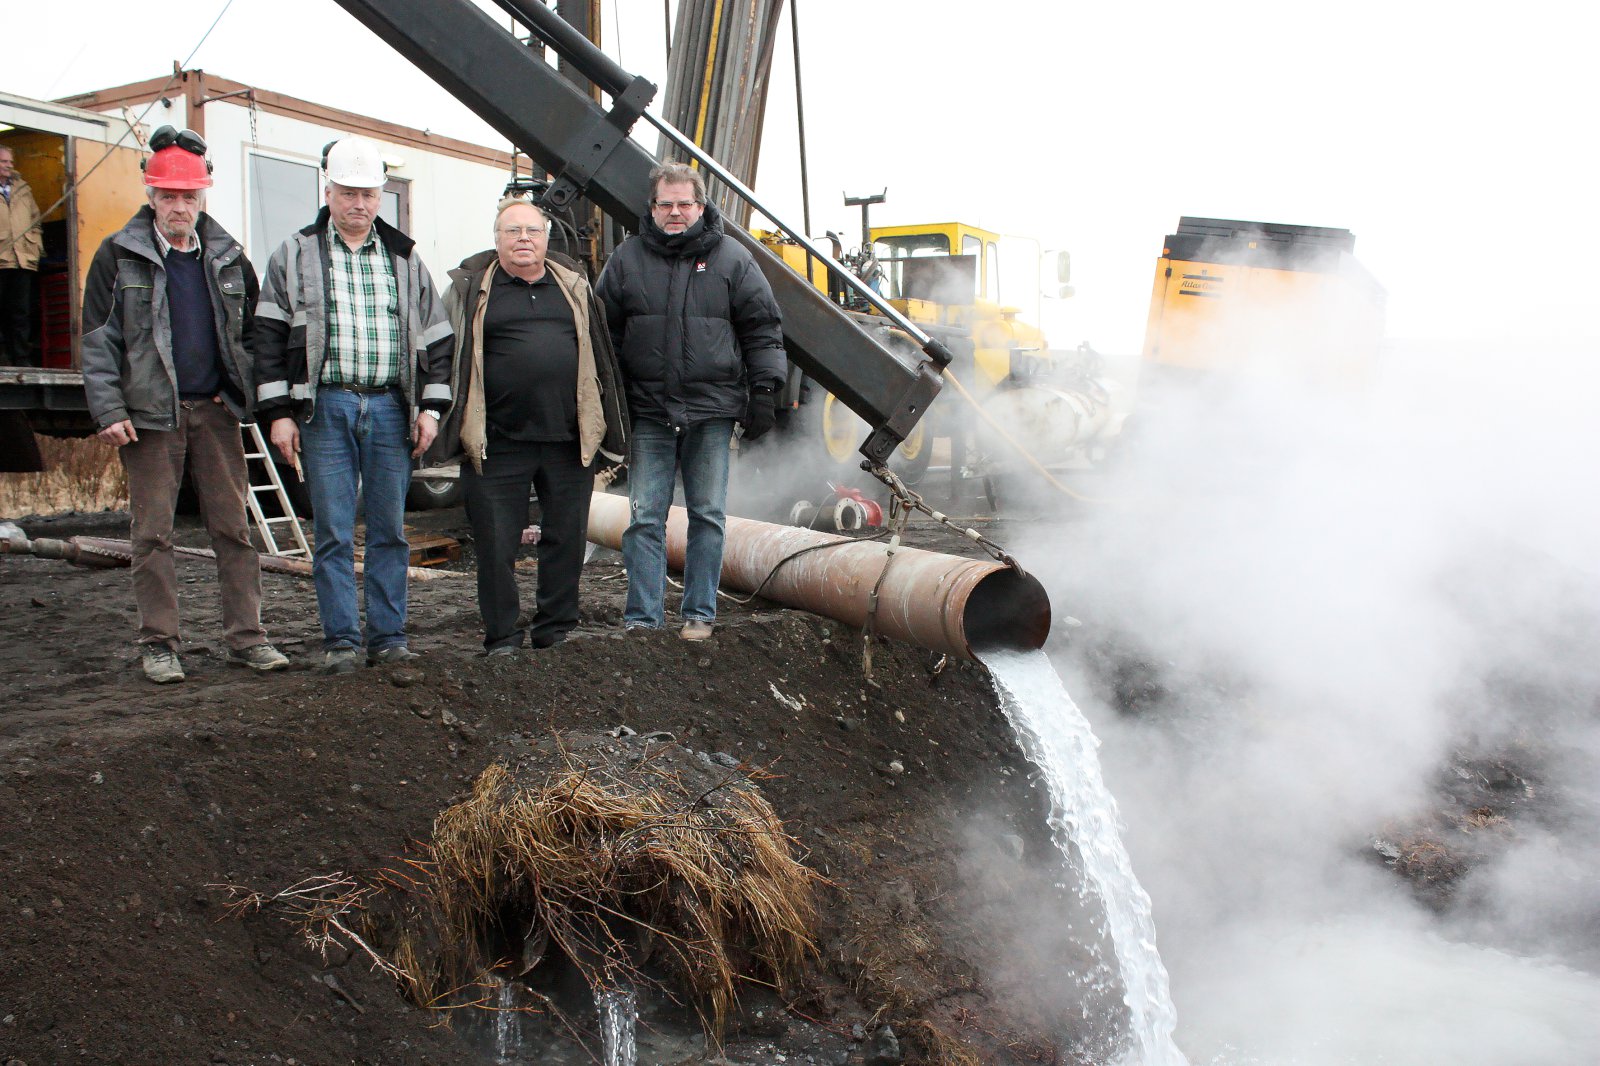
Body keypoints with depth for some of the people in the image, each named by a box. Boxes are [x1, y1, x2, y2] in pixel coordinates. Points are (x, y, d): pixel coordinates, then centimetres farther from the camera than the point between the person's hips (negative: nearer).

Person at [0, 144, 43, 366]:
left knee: (22, 312, 1)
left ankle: (23, 357, 2)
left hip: (23, 260, 3)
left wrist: (35, 244, 10)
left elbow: (35, 220, 22)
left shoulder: (23, 189, 20)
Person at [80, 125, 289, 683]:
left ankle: (246, 636, 10)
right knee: (153, 533, 3)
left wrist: (248, 395, 2)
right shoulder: (119, 255, 1)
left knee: (233, 527, 4)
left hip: (216, 410, 3)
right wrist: (109, 409, -9)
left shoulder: (227, 257, 10)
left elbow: (253, 333, 15)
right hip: (150, 414, -2)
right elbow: (98, 338, -1)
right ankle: (159, 645, 11)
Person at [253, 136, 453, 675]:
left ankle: (388, 638, 13)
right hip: (325, 408, -2)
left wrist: (431, 407, 5)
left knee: (390, 529, 6)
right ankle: (341, 640, 7)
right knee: (334, 532, -1)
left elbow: (434, 337, 14)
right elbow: (270, 337, 2)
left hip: (390, 407, 2)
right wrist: (279, 413, -5)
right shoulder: (295, 255, 7)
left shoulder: (404, 258, 14)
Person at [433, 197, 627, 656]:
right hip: (497, 443, -2)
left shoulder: (573, 286, 14)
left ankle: (556, 629, 22)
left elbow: (601, 357, 18)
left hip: (569, 441, 2)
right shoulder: (471, 287, 5)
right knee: (496, 545, 2)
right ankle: (502, 637, 14)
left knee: (566, 539, 9)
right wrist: (458, 428, 2)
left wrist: (608, 428, 15)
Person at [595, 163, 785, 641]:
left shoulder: (731, 259, 5)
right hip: (648, 411, 1)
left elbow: (763, 328, 7)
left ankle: (700, 614, 17)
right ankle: (641, 618, 9)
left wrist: (764, 391, 0)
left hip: (712, 411, 0)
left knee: (708, 516, 6)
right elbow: (606, 331, 12)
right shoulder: (628, 259, 7)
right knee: (645, 518, 1)